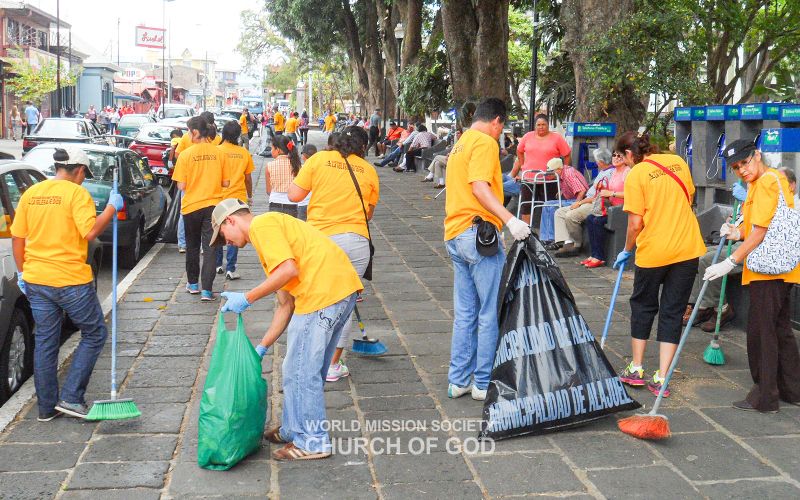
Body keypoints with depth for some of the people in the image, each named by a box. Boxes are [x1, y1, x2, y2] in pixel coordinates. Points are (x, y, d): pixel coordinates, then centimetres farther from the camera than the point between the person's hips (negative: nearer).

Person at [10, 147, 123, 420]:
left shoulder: (31, 193, 8)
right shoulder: (76, 193, -10)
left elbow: (17, 238, 9)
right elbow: (90, 231, -21)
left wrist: (22, 272, 18)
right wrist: (112, 207, -10)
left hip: (36, 281, 6)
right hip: (71, 281, -6)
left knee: (44, 342, 14)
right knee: (95, 334, 10)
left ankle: (46, 407, 20)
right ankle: (71, 398, 4)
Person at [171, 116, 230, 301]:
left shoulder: (186, 155, -10)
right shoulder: (219, 153, -4)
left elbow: (181, 186, -10)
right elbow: (226, 183, 0)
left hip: (191, 206, -1)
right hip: (213, 205, 1)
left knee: (192, 246, 17)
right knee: (209, 248, 2)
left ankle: (193, 284, 28)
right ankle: (206, 290, -5)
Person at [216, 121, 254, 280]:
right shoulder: (244, 153, -2)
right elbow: (248, 178, 5)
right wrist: (250, 196, 20)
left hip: (219, 198, 0)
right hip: (238, 197, 0)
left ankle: (218, 265, 22)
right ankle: (230, 269, -1)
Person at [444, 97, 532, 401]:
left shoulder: (460, 144, 22)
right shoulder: (486, 143, -7)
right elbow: (480, 187, -21)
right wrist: (510, 220, -28)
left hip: (455, 236, 9)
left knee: (465, 314, 13)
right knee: (491, 313, -1)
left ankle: (459, 380, 17)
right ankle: (484, 383, 4)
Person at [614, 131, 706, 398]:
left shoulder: (636, 174, -10)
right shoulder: (678, 162, 5)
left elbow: (636, 223, -11)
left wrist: (626, 250, 3)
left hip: (653, 251, -4)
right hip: (688, 248, 4)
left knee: (643, 306, 16)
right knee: (673, 311, 8)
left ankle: (636, 369, 24)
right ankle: (660, 379, 8)